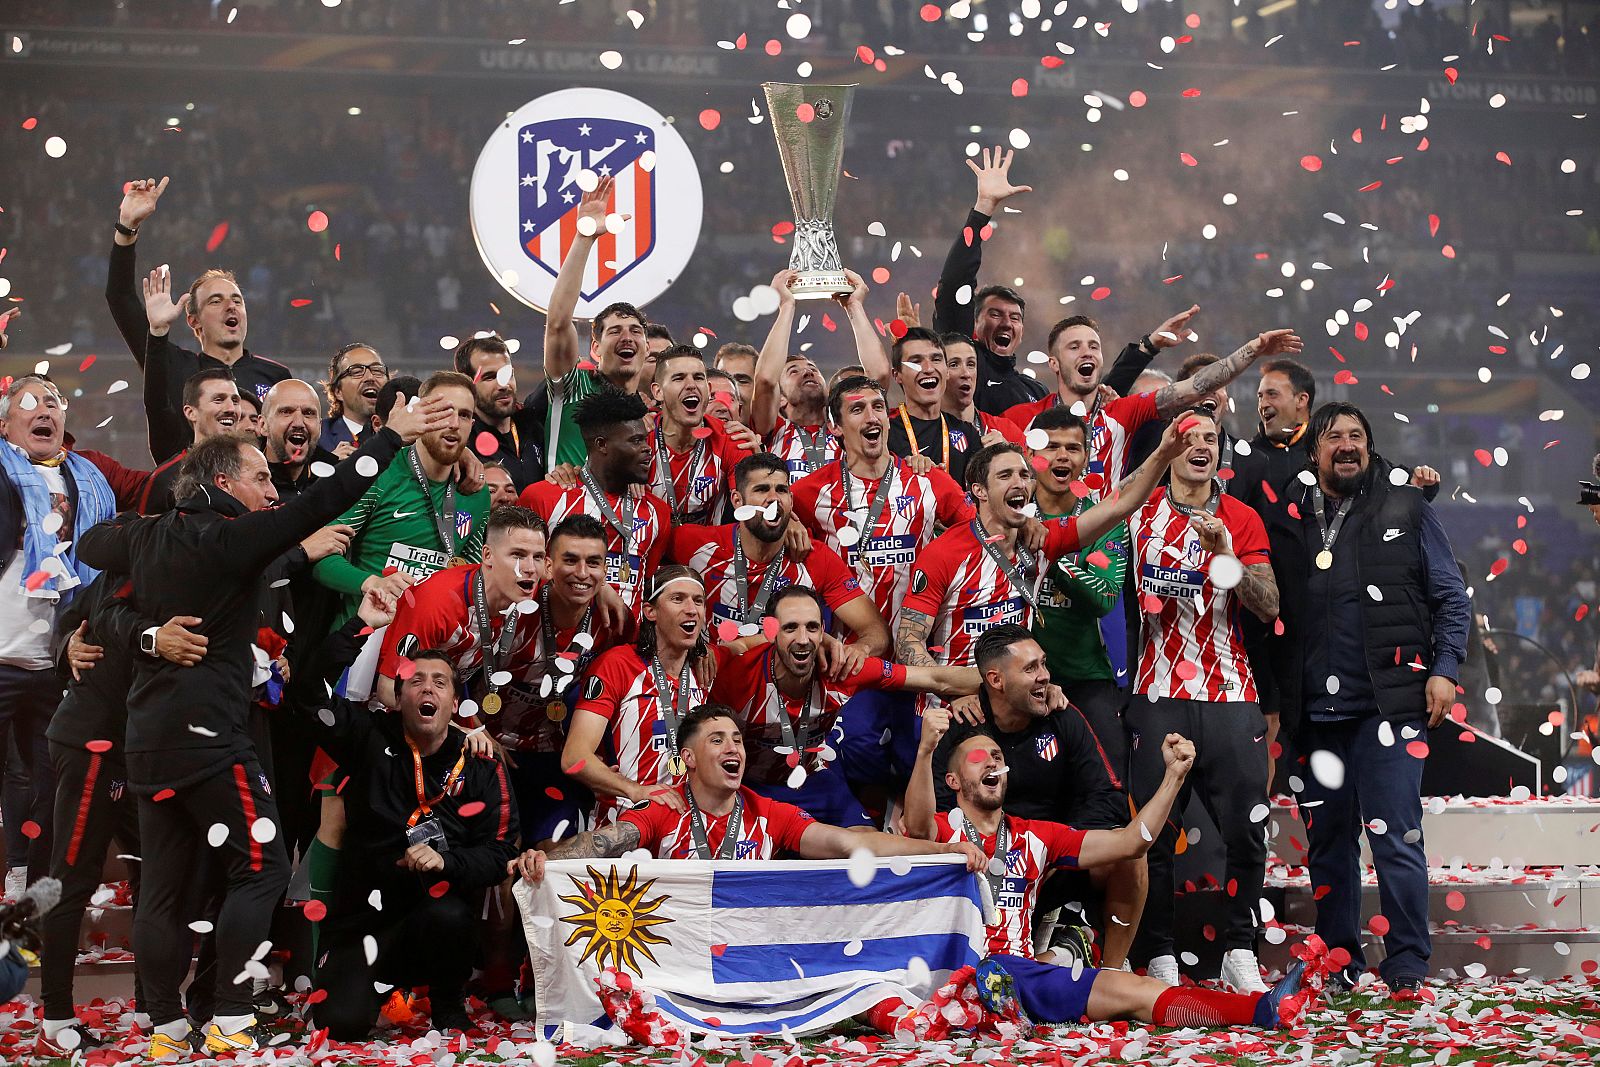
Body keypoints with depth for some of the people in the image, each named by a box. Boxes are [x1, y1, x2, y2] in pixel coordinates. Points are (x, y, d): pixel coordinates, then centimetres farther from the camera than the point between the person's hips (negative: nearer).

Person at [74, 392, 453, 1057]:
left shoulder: (148, 538, 10)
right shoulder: (229, 537, -11)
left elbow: (89, 544, 30)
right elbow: (317, 505, -15)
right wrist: (392, 435, -10)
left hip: (148, 734, 8)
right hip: (209, 733, -8)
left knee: (163, 884, 9)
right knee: (261, 866, -2)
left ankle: (166, 1029, 11)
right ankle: (230, 1022, -7)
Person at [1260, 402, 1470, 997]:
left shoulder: (1407, 511, 7)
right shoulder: (1285, 520, 11)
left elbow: (1451, 598, 7)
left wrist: (1444, 668, -5)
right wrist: (1274, 697, 5)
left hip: (1389, 704, -3)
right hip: (1313, 713, 3)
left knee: (1396, 837, -8)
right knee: (1327, 841, 9)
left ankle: (1407, 965, -1)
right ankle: (1339, 960, 20)